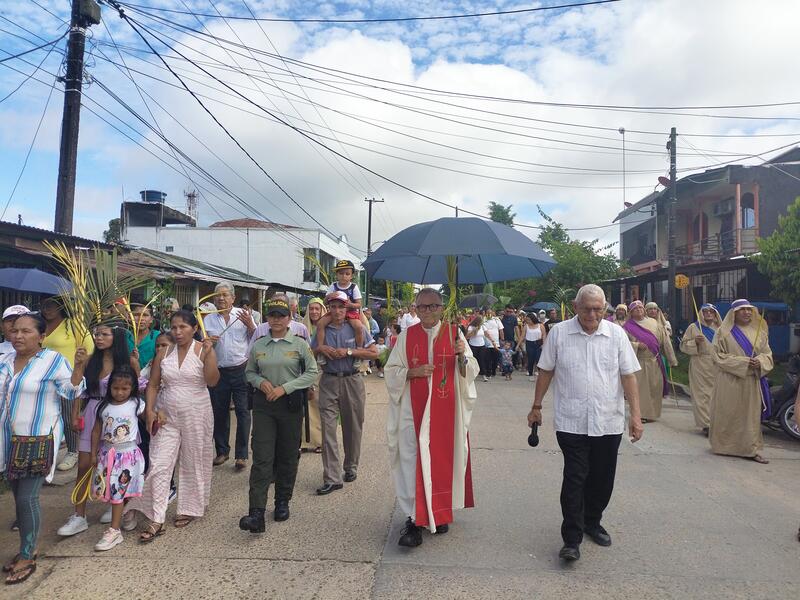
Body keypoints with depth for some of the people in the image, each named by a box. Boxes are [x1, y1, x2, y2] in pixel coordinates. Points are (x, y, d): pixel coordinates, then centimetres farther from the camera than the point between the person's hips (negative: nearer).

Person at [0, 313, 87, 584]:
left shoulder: (54, 360, -11)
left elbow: (71, 393, -14)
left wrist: (78, 366, -26)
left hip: (40, 438, -6)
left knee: (27, 497, -4)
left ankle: (28, 557, 11)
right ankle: (27, 548, 29)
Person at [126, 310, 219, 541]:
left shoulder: (204, 350, -7)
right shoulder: (164, 353, 4)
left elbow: (212, 381, -18)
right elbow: (153, 385, 8)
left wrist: (209, 353, -26)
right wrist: (149, 410, -3)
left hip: (196, 416, -3)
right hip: (166, 417, 3)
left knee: (193, 464, 10)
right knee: (159, 466, -1)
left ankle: (189, 509, 29)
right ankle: (156, 520, 7)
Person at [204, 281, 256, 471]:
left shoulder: (243, 315, 2)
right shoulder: (208, 319, 9)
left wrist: (250, 325, -16)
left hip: (241, 370, -3)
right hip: (218, 372, 3)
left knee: (243, 412, -2)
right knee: (219, 413, 11)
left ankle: (241, 455, 7)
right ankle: (222, 451, 27)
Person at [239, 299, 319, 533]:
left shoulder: (300, 344, -2)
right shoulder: (258, 346, 6)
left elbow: (312, 373, -5)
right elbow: (249, 372, 16)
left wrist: (284, 388, -13)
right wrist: (260, 382, -7)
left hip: (290, 403, -1)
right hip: (263, 404, 1)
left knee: (288, 456, 10)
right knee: (261, 458, -6)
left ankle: (282, 502, 28)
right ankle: (256, 513, -7)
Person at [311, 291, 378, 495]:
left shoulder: (356, 328, 0)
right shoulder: (322, 329, 5)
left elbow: (374, 353, -4)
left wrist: (349, 351, -13)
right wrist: (321, 349, -8)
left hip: (352, 381, -1)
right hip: (329, 381, 1)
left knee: (352, 427, 10)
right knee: (328, 429, -5)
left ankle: (351, 467, 31)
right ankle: (332, 478, 0)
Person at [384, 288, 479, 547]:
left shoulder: (454, 333, 1)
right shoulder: (407, 336, 3)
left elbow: (470, 372, -1)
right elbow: (391, 371, 4)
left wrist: (462, 356, -21)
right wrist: (412, 372, -14)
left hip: (446, 410, 0)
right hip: (414, 411, 0)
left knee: (443, 459, 9)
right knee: (413, 461, -4)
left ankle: (440, 512, 30)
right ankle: (414, 520, 5)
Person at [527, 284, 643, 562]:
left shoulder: (617, 334, 1)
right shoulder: (558, 333, -2)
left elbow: (628, 375, 2)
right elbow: (546, 372, 5)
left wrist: (636, 414, -4)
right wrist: (536, 407, 7)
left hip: (609, 422, 2)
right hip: (571, 422, -2)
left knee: (602, 478, 13)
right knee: (575, 478, -3)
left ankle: (592, 522, 36)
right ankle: (571, 539, 7)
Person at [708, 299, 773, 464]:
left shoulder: (759, 331, 10)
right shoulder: (724, 332, -2)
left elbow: (767, 353, 11)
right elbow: (718, 356, -6)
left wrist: (760, 361, -12)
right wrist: (742, 362, -17)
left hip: (752, 382, 3)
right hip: (729, 382, -3)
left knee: (751, 414, 5)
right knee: (727, 414, 3)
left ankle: (751, 449, 12)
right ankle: (723, 445, 16)